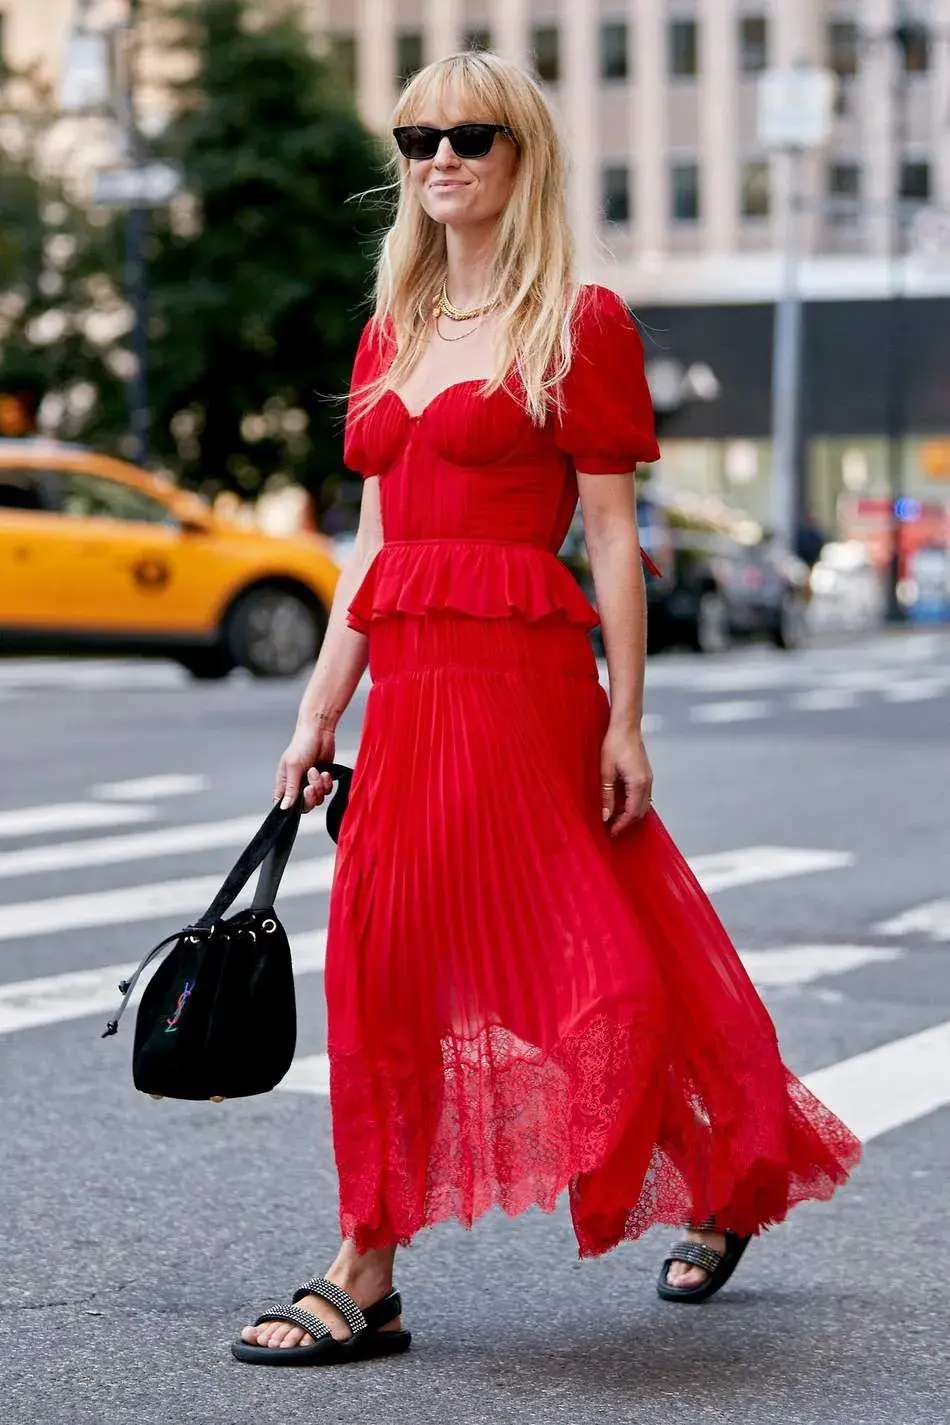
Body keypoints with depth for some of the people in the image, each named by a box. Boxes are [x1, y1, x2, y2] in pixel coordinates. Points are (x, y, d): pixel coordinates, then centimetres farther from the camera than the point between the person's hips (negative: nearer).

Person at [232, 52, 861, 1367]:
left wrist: (626, 719, -11)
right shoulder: (392, 334, 16)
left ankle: (365, 1282, 1)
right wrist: (319, 714, 13)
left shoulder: (579, 324, -3)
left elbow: (613, 538, -6)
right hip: (410, 681, 7)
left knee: (404, 954, -9)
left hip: (521, 676, -7)